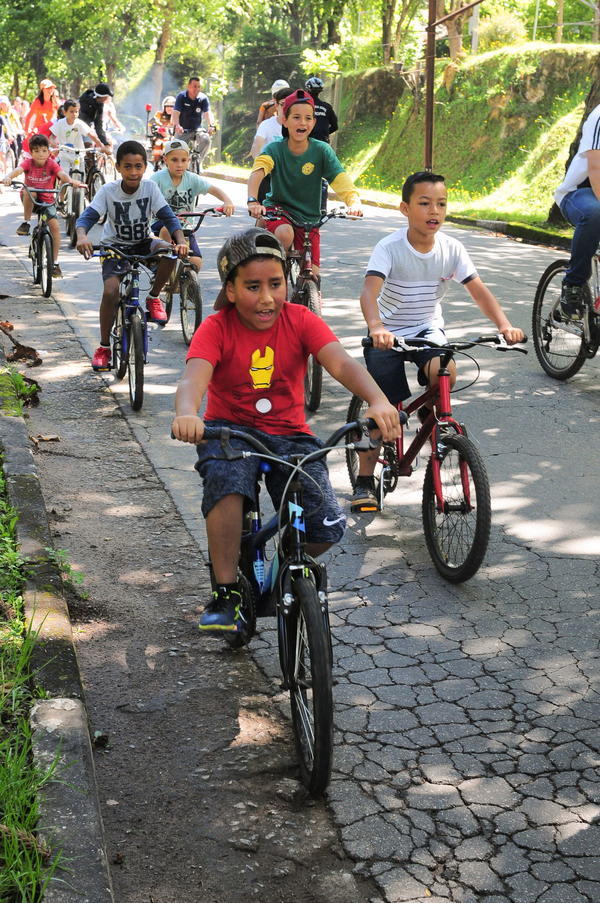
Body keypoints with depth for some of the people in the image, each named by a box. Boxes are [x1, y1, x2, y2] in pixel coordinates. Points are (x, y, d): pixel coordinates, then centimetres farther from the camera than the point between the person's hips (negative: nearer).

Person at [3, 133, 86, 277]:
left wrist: (72, 181, -53)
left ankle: (55, 262, -8)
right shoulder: (28, 162, -13)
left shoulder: (51, 164, -13)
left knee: (54, 226, -17)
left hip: (47, 200, 0)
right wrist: (9, 177, -55)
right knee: (29, 192, -34)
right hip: (31, 200, 0)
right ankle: (26, 223, -15)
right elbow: (18, 170, -33)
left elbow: (62, 174, -31)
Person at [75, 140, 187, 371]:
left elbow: (168, 217, -16)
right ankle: (104, 347, -5)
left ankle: (153, 298, -6)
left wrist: (181, 241, -35)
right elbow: (87, 217, -21)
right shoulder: (108, 190, -15)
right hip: (115, 247, -1)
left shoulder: (150, 188, -12)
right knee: (110, 292, -24)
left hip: (143, 243, 1)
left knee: (169, 252, -32)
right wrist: (82, 237, -44)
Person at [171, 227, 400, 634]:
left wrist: (378, 401, -43)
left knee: (327, 528, -17)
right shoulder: (216, 328, -11)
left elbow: (342, 363, -22)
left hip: (289, 435, 2)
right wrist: (187, 414, -53)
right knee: (226, 476, -37)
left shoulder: (301, 321, -6)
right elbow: (194, 377, -29)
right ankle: (225, 593, -21)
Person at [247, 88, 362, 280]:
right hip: (277, 209, -2)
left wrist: (354, 203, -42)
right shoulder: (275, 149, -12)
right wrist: (252, 201, -51)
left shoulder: (321, 150, -10)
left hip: (308, 219, 2)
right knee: (285, 234, -36)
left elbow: (342, 181, -21)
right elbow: (257, 171, -31)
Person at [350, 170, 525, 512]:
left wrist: (505, 325, -29)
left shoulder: (452, 248, -9)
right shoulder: (390, 247, -20)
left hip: (428, 329, 2)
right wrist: (377, 328, -53)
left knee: (445, 372, -29)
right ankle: (365, 481, 13)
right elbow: (370, 291, -33)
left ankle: (430, 410, 7)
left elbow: (479, 291, -11)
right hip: (389, 334, -2)